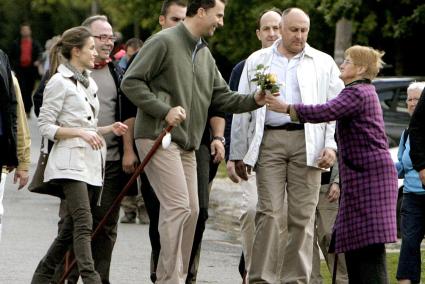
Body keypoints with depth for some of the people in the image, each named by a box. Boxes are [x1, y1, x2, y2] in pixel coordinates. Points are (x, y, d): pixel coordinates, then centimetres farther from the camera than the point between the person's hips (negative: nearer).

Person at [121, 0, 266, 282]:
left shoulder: (205, 54, 17)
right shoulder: (164, 42, -9)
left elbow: (222, 98, 17)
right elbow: (131, 82, -11)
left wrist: (254, 100, -1)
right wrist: (165, 111, -18)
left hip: (186, 144, 9)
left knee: (191, 211, 8)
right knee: (178, 207, -15)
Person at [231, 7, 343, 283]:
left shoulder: (324, 63, 12)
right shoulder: (257, 61, 14)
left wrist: (331, 146, -5)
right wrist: (239, 153, 10)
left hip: (307, 142, 0)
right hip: (269, 140, 0)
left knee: (303, 216, -1)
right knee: (269, 213, -6)